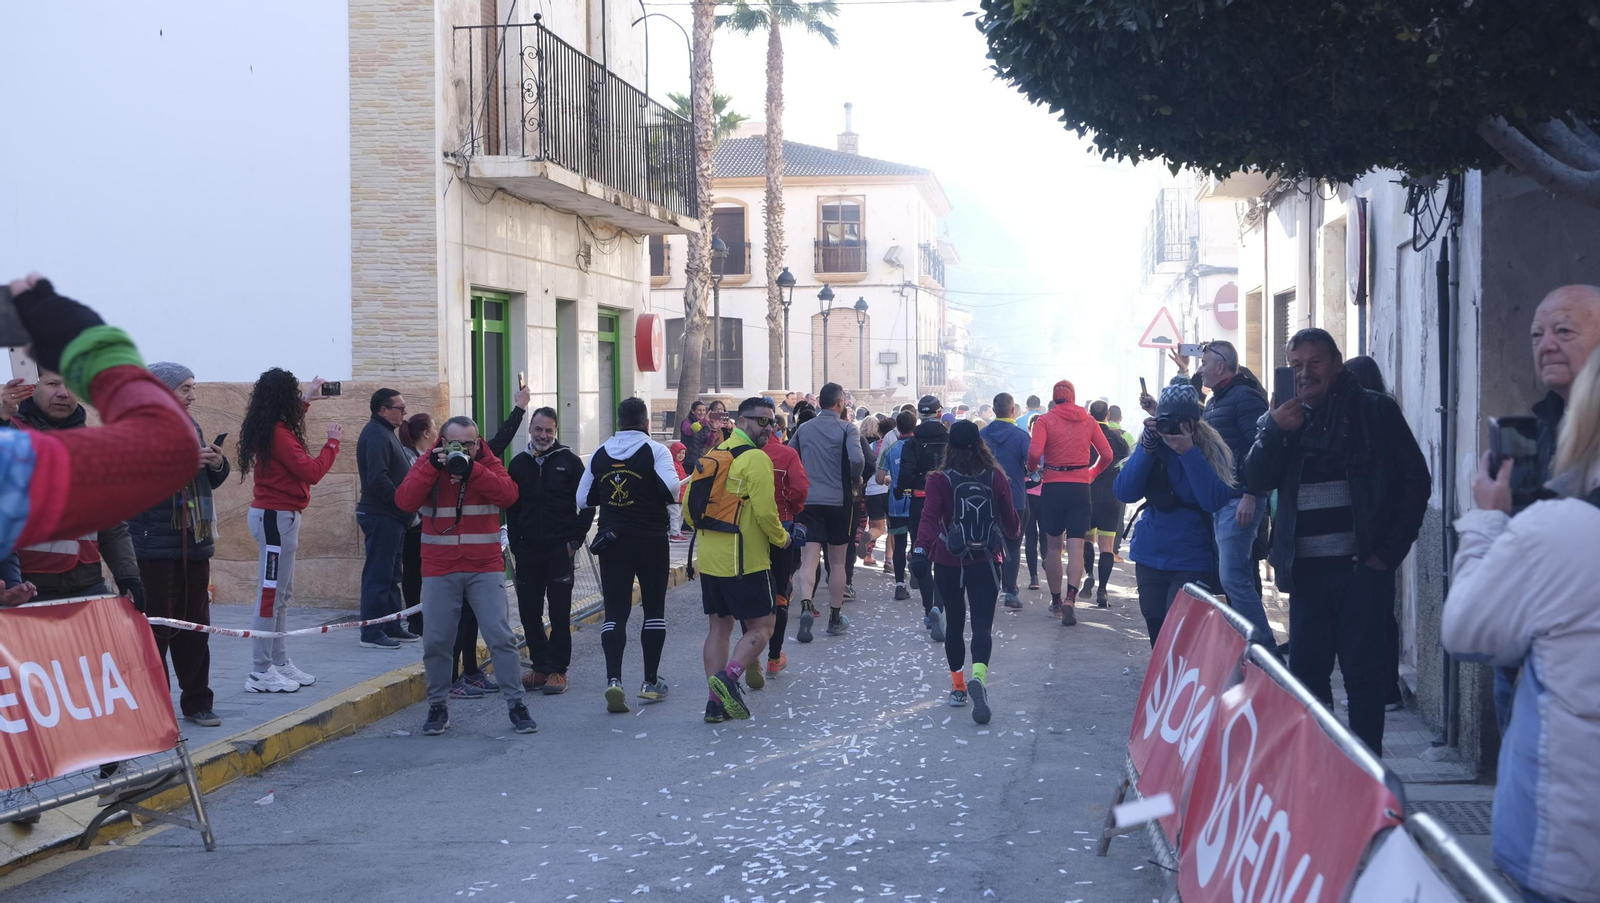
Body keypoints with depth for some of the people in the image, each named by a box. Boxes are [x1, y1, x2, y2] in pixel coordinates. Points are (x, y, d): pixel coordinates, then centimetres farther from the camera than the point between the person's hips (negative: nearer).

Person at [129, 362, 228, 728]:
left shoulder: (191, 428, 15)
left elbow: (210, 481, 22)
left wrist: (217, 464, 1)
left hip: (194, 544, 7)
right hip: (156, 545, -7)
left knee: (196, 625, 11)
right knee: (156, 628, -5)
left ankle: (196, 702, 20)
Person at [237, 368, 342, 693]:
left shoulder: (267, 428, 10)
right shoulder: (279, 434, -18)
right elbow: (311, 472, -19)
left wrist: (307, 401, 42)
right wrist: (332, 442, -6)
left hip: (276, 516, 10)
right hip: (278, 518, -10)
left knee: (281, 594, 15)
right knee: (271, 594, -7)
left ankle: (279, 663, 21)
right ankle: (261, 673, -5)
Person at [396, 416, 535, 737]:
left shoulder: (489, 464, 2)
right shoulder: (427, 465, 3)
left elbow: (508, 494, -16)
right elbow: (404, 501, -11)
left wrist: (472, 468, -24)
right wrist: (432, 468, -19)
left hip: (485, 569, -1)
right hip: (439, 571, 1)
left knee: (501, 637, -4)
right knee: (436, 641, 3)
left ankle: (515, 704, 4)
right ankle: (438, 706, 17)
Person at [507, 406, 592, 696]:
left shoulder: (569, 462, 1)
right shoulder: (518, 463, 10)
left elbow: (587, 506, 2)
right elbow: (510, 509, 13)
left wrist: (575, 540, -5)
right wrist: (515, 545, 5)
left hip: (559, 551, -3)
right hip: (528, 552, 3)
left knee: (559, 614, -2)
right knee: (529, 613, 5)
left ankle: (558, 670, 4)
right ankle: (540, 667, 16)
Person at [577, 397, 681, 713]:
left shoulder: (600, 455, 5)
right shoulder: (655, 450, -8)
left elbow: (582, 499, 9)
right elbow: (671, 487, -22)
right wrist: (668, 508, -1)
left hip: (612, 541, 3)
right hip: (651, 541, -2)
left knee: (615, 612, 2)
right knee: (654, 609, 10)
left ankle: (613, 679, -14)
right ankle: (651, 682, 13)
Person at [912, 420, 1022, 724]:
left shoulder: (939, 480, -9)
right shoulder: (996, 477, -3)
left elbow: (929, 518, -20)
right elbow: (1009, 517, 6)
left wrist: (921, 550, -28)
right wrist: (1016, 533, 27)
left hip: (949, 562, 0)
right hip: (986, 562, 0)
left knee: (954, 622, 17)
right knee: (982, 624, -3)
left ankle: (958, 686, 24)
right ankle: (978, 676, -29)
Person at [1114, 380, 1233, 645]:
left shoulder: (1212, 449, -7)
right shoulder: (1152, 446, 2)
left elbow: (1214, 501, -22)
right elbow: (1124, 493, -7)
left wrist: (1189, 453, -26)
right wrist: (1147, 449, -17)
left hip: (1192, 563, -4)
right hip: (1150, 558, 4)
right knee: (1157, 635, 11)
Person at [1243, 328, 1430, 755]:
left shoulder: (1375, 411, 2)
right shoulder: (1284, 419, 13)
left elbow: (1416, 480, 1)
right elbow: (1255, 482, 4)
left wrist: (1390, 550, -6)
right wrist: (1275, 431, -12)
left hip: (1362, 567, -4)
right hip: (1307, 570, 4)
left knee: (1363, 673, -2)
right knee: (1306, 671, 6)